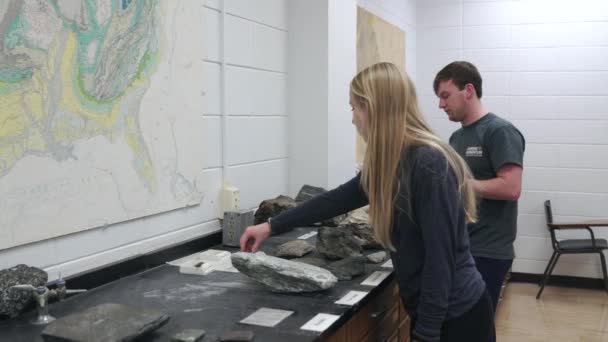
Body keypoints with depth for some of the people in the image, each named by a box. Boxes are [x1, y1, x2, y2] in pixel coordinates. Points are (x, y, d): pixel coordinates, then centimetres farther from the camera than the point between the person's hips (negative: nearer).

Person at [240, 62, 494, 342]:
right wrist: (272, 226, 17)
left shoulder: (429, 164, -23)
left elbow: (440, 259, -23)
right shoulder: (389, 163, 4)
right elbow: (338, 199, 13)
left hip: (457, 316, -8)